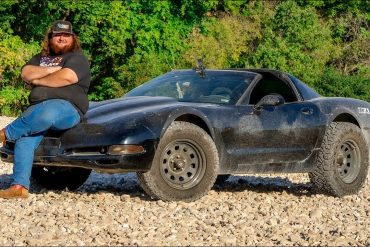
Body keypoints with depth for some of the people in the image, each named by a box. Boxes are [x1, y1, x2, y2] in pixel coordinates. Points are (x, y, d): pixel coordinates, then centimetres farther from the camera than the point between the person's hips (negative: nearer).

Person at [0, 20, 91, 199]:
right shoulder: (40, 58, 27)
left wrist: (38, 79, -1)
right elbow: (25, 74, 8)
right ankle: (19, 186, -30)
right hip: (37, 108, 6)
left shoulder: (77, 58, 8)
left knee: (46, 113, -41)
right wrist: (53, 69, -3)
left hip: (68, 107, -5)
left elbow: (66, 77, -13)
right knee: (25, 137, -25)